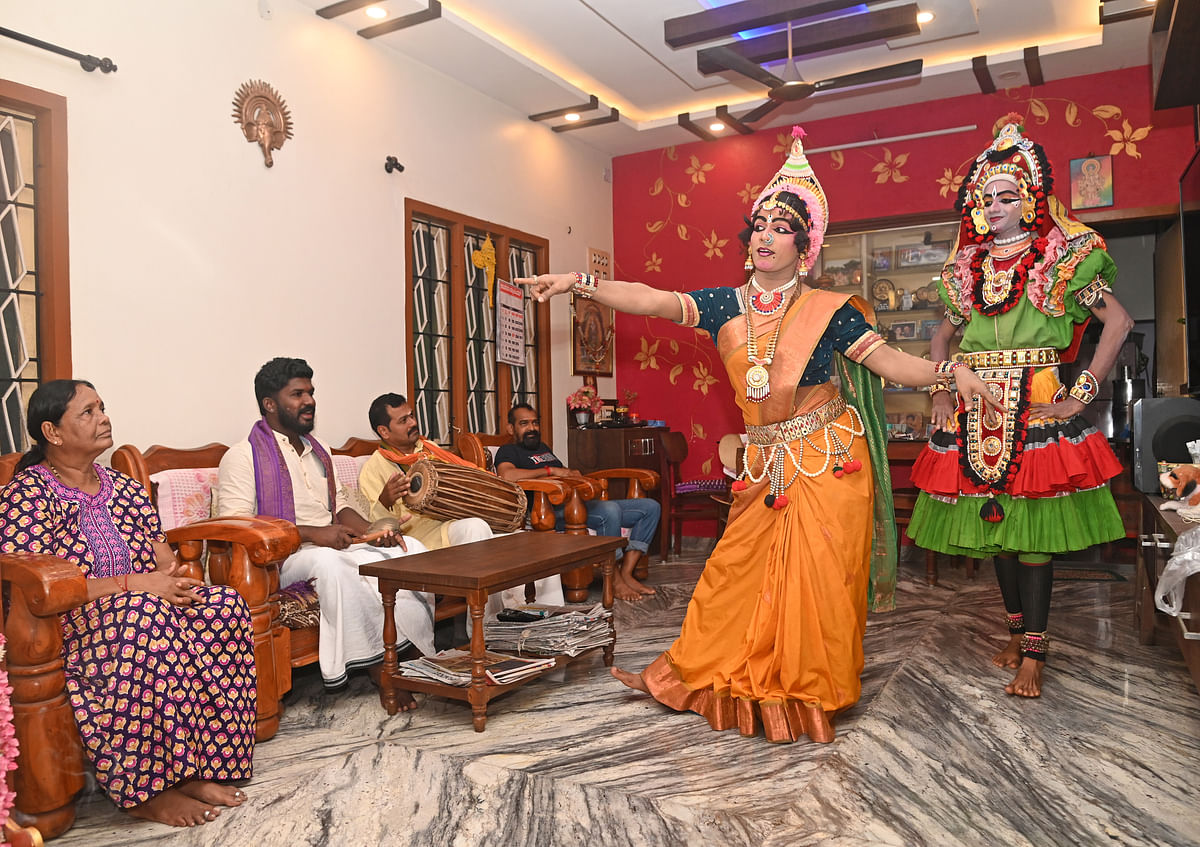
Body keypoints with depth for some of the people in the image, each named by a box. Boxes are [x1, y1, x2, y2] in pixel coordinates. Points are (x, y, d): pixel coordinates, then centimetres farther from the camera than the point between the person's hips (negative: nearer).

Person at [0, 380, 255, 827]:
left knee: (225, 603, -22)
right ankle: (146, 791, -27)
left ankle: (200, 769, -20)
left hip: (148, 608, 6)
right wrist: (133, 584, -23)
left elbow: (162, 555, 12)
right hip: (64, 631, -6)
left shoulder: (123, 487, 15)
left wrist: (175, 580, -13)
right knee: (143, 613, -38)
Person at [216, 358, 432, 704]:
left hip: (335, 546, 7)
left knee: (410, 549, -16)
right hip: (281, 558, -7)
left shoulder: (319, 451, 21)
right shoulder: (242, 456, -4)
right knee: (330, 562, -39)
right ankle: (380, 669, -31)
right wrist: (313, 534, -22)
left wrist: (373, 531, 1)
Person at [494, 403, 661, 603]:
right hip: (554, 511, -9)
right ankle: (615, 581, -21)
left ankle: (626, 573, -9)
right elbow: (506, 475, -21)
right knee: (610, 510, -37)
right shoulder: (508, 451, 2)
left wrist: (573, 474, 11)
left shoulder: (543, 447, 30)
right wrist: (551, 470, -14)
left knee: (650, 507, 0)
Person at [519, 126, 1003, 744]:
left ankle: (810, 699, 21)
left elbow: (890, 362, -8)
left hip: (828, 461, -3)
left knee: (815, 581, 2)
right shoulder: (728, 306, 4)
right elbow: (649, 300, -4)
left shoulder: (827, 310, -5)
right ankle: (698, 677, 27)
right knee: (735, 571, 11)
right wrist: (578, 283, -13)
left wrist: (948, 372, -26)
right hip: (763, 464, 4)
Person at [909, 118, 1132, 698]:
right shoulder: (966, 266, 13)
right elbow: (942, 336, 24)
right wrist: (940, 392, 10)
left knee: (1032, 525, -6)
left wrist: (1081, 394, -7)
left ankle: (1032, 654, 1)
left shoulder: (1060, 257, 2)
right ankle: (1016, 632, 23)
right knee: (995, 523, 9)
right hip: (976, 412, 4)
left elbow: (1118, 321, 0)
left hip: (1037, 408, -4)